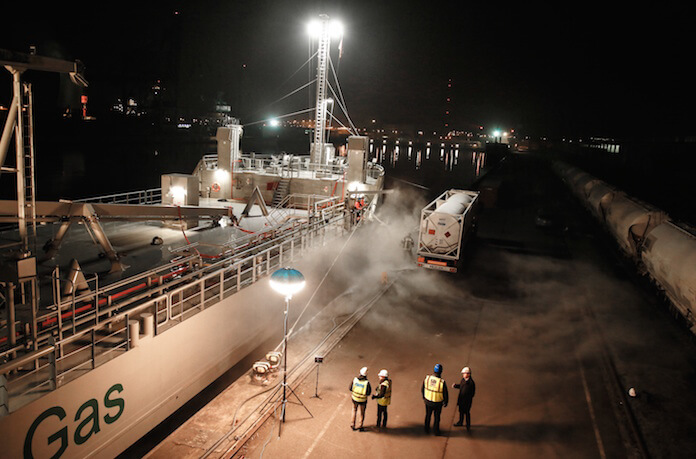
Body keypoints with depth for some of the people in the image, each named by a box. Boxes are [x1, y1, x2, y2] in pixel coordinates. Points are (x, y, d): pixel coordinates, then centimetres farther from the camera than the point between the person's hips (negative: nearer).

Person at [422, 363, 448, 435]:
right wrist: (445, 402, 5)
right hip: (438, 403, -3)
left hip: (428, 401, 3)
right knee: (436, 417, 21)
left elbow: (422, 389, -3)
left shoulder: (427, 378, -18)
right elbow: (445, 394, -15)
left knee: (428, 415, 25)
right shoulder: (442, 382, -28)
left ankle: (427, 430, 41)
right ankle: (436, 431, 36)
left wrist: (423, 397, 16)